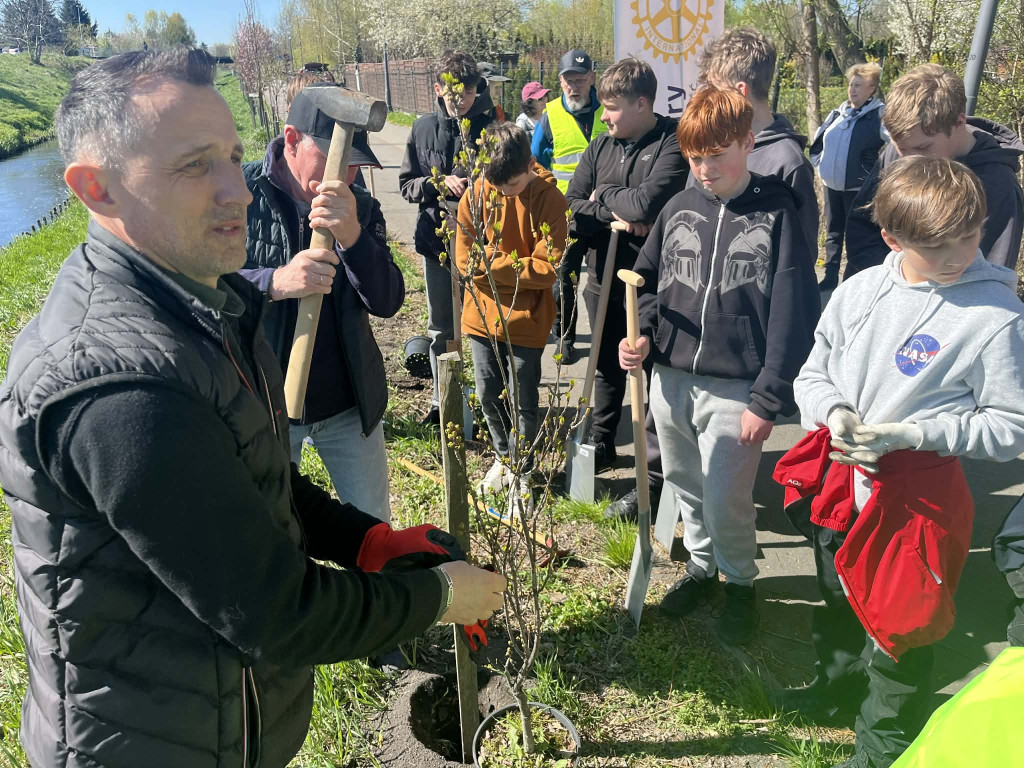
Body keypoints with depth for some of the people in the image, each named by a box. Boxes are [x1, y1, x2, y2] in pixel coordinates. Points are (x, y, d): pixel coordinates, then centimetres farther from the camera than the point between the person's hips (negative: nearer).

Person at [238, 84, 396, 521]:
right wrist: (275, 283, -35)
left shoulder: (360, 207, -1)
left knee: (375, 529, 16)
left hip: (348, 405, 3)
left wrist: (351, 235, -29)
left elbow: (388, 302, -11)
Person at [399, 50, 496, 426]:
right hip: (437, 242, 3)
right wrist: (438, 183, -12)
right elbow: (406, 184, 7)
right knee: (440, 330, 14)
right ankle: (442, 401, 30)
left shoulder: (492, 127, -4)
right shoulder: (423, 128, 3)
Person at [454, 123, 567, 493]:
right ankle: (503, 457, 39)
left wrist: (491, 262, -17)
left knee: (523, 401, 7)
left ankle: (521, 468, 29)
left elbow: (547, 268, -18)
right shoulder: (476, 195, -5)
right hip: (482, 316, 4)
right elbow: (465, 260, -4)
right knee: (488, 395, 15)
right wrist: (517, 270, -13)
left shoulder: (549, 199, -14)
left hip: (526, 320, -3)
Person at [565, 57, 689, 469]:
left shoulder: (672, 144, -12)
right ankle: (600, 443, 38)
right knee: (606, 365, 20)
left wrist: (603, 194, -9)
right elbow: (571, 204, 1)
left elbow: (646, 203, -26)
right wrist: (614, 214, -14)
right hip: (603, 276, 6)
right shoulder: (601, 145, 7)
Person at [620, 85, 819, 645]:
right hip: (670, 379, 5)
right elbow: (647, 280, 15)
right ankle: (701, 567, 42)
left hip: (734, 390, -4)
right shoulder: (679, 210, 5)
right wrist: (642, 335, -4)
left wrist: (768, 400, -13)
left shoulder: (776, 215, -7)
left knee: (725, 503, 1)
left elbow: (793, 316, -10)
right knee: (686, 487, 18)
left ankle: (740, 583, 30)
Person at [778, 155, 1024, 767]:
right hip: (840, 477, 5)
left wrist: (911, 432, -23)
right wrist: (833, 413, -16)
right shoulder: (858, 293, -5)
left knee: (900, 623, 12)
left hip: (916, 492, -4)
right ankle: (840, 684, 56)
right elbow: (813, 375, 5)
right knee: (839, 597, 26)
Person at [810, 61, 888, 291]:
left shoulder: (879, 115, -11)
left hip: (858, 188, -6)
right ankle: (830, 277, 23)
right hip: (831, 184, 6)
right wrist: (819, 163, 10)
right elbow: (818, 140, 20)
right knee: (832, 232, 14)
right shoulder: (838, 113, 8)